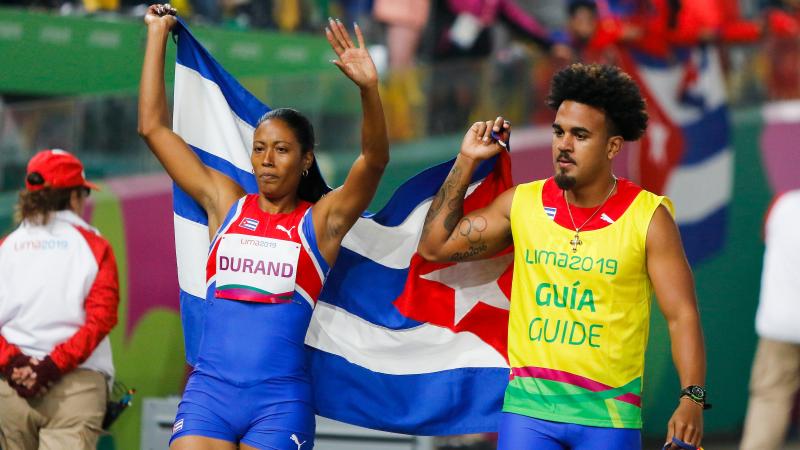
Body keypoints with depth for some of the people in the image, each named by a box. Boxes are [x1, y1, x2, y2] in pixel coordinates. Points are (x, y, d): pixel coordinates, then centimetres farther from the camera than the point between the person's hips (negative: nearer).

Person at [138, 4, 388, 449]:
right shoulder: (226, 204, 13)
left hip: (280, 398, -2)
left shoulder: (321, 220, 6)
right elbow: (154, 127, 15)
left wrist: (369, 88, -25)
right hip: (209, 390, 2)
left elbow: (375, 159, -9)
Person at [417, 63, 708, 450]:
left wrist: (692, 398, -18)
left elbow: (681, 314, -6)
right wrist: (466, 162, 5)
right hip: (529, 405, 2)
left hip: (609, 415, -2)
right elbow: (435, 246, 10)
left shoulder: (648, 217, -3)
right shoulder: (522, 204, 6)